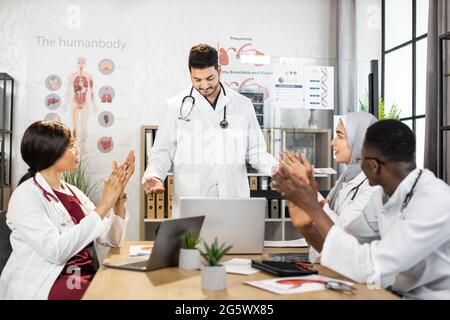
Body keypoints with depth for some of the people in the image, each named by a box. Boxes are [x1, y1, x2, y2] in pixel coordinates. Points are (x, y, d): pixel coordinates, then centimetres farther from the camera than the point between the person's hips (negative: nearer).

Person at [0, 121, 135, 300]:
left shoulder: (73, 192, 13)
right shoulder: (26, 196, -8)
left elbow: (112, 239, 9)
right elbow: (55, 251, -22)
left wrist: (119, 196, -6)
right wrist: (104, 205, -20)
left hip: (85, 277, 7)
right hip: (45, 285, -7)